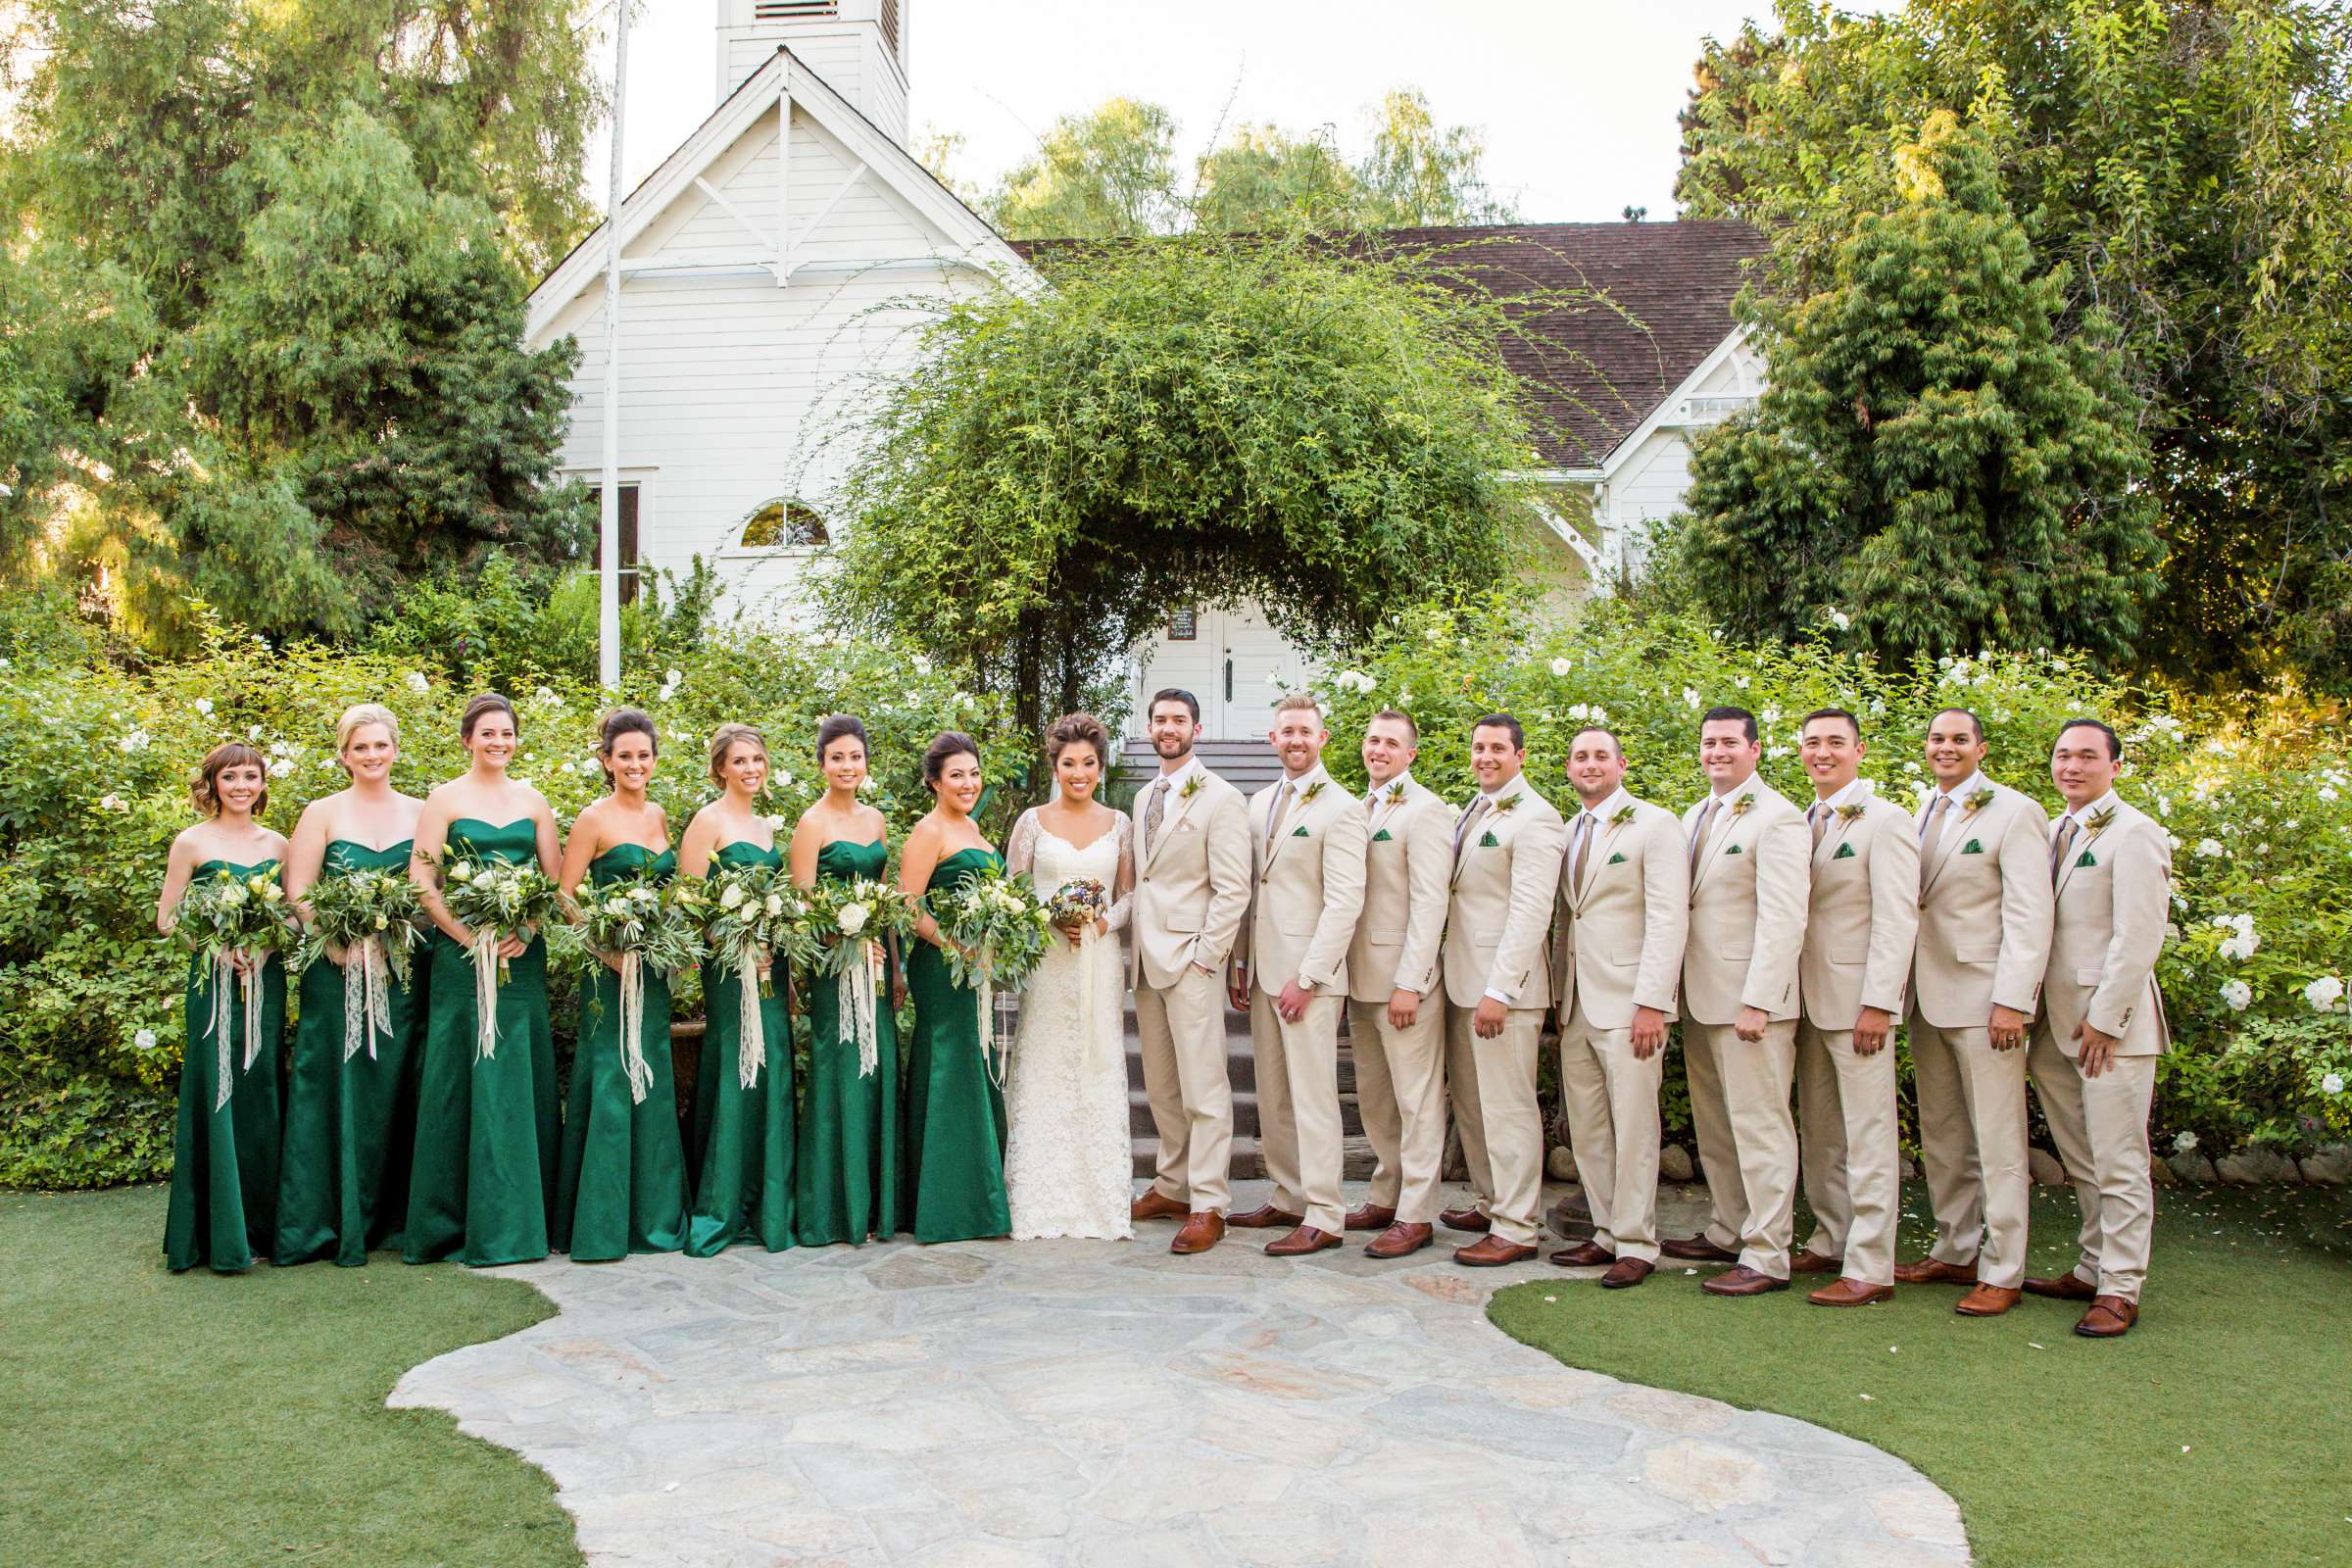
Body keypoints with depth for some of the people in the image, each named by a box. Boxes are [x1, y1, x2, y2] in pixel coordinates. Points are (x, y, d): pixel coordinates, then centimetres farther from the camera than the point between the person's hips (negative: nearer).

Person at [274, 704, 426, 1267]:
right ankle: (331, 1225, 4)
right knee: (339, 1089, -2)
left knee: (395, 1090, 5)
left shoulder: (421, 813, 9)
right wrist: (343, 948, -14)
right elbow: (298, 894, -2)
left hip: (404, 972, 2)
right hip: (338, 971, -2)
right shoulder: (322, 813, 3)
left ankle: (391, 1218, 14)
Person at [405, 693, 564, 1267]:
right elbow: (422, 884, -5)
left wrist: (526, 932, -7)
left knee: (523, 1082, 4)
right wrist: (471, 937, -14)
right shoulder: (445, 799, 1)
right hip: (462, 955, -3)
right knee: (464, 1080, -2)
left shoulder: (534, 801, 11)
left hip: (524, 955, 3)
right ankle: (452, 1221, 7)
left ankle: (520, 1216, 14)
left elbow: (557, 880, 9)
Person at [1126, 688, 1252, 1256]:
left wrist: (1204, 956, -15)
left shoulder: (1220, 799, -7)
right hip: (1146, 959, 7)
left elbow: (1233, 889, -11)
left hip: (1190, 959, -7)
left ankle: (1208, 1205, 0)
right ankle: (1172, 1186, 22)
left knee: (1203, 1089, -5)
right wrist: (1134, 946, 11)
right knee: (1161, 1086, 13)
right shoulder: (1143, 798, 16)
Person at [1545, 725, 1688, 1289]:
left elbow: (1668, 919, -11)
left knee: (1632, 1128, -3)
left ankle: (1636, 1245, 6)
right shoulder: (1568, 833, 17)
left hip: (1628, 1003, -7)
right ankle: (1608, 1234, 18)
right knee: (1586, 1130, 8)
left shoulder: (1653, 824, -4)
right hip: (1576, 1005, 7)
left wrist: (1651, 1003, -16)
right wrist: (1558, 997, 14)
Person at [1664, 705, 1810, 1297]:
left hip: (1749, 999, -8)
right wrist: (1671, 992, 10)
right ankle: (1726, 1232, 26)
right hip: (1700, 998, 8)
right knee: (1713, 1126, 15)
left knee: (1759, 1125, -4)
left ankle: (1767, 1257, 1)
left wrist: (1757, 1002, -21)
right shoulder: (1694, 818, 16)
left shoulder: (1777, 818, -10)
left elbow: (1783, 920, -16)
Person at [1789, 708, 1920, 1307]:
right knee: (1819, 1132, 13)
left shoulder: (1885, 820, -7)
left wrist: (1878, 1004, -18)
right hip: (1808, 999, 7)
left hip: (1858, 998, -7)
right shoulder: (1801, 823, 14)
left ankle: (1870, 1268, 0)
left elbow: (1896, 919, -13)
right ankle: (1831, 1242, 24)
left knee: (1867, 1134, -4)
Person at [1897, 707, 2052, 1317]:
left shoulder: (2015, 813, -6)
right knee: (1941, 1136, 13)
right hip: (1926, 997, 7)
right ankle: (1955, 1251, 24)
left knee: (1996, 1141, -1)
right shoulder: (1921, 812, 14)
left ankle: (2001, 1272, 7)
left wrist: (2012, 1000, -17)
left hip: (1983, 999, -7)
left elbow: (2029, 916, -11)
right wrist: (1901, 991, 10)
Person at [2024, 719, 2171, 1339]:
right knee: (2081, 1162, 13)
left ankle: (2120, 1291, 3)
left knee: (2118, 1163, -2)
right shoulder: (2054, 833, 15)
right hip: (2056, 1024, 8)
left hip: (2111, 1020, -7)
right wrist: (2030, 1010, 10)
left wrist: (2105, 1020, -15)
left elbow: (2139, 938, -14)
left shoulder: (2134, 833, -9)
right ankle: (2094, 1269, 23)